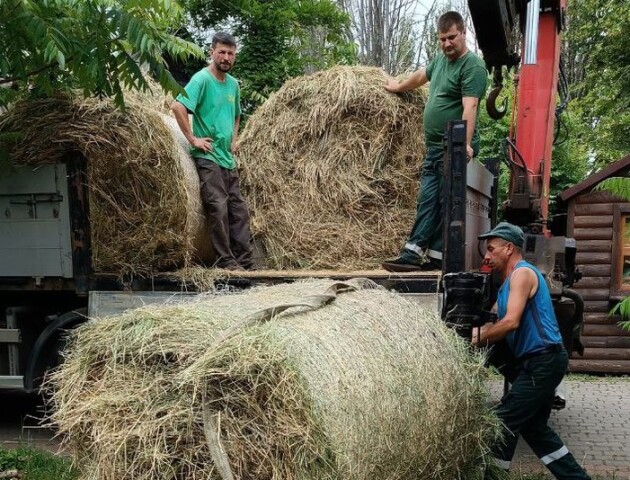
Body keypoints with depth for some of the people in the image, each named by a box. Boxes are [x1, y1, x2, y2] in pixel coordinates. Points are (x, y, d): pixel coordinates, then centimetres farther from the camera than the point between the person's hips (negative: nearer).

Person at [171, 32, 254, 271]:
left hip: (229, 160, 8)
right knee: (219, 209, -11)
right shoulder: (202, 79, -8)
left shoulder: (233, 83, 14)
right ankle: (226, 262, -4)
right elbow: (177, 106, -20)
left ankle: (246, 264, 11)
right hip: (208, 157, -7)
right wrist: (192, 138, -18)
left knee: (239, 210, 6)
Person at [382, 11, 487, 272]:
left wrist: (465, 144, -32)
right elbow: (422, 75, 38)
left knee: (446, 203, -5)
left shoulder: (473, 66, -11)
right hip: (434, 146, 8)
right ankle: (412, 254, 3)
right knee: (427, 200, 4)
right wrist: (398, 87, 52)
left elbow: (469, 107, -23)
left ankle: (435, 257, -2)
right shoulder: (441, 58, 17)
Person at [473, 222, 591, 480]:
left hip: (543, 362, -10)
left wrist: (478, 338, -15)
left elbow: (511, 322, -24)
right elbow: (499, 323, 12)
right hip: (538, 363, 10)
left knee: (504, 422, -6)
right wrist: (476, 332, -4)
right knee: (534, 428, 17)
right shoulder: (510, 280, 17)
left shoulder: (523, 273, -13)